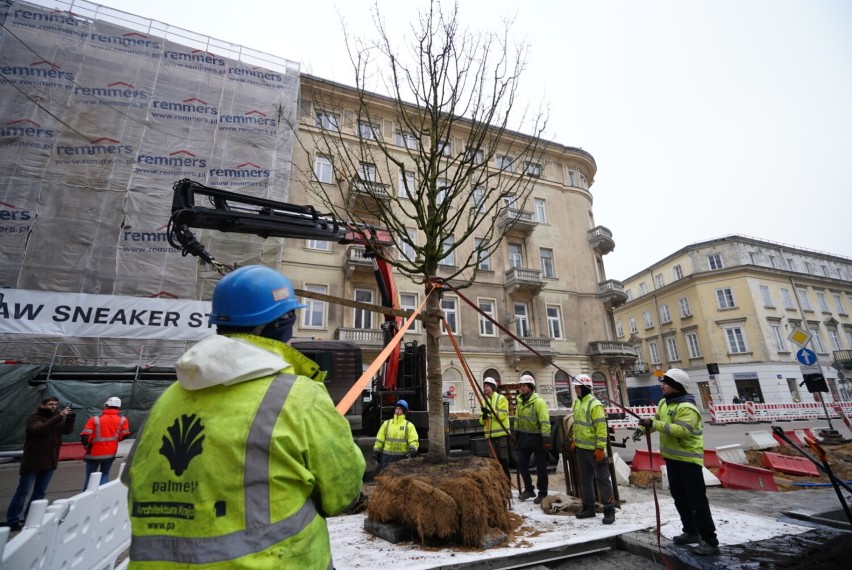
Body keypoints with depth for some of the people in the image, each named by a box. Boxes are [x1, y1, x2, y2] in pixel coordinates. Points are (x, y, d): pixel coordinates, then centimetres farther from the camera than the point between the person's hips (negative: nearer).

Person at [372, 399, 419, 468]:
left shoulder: (409, 425, 2)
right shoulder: (387, 423, 8)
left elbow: (414, 440, -9)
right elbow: (379, 439, 8)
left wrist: (412, 448, -28)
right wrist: (376, 451, 0)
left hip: (402, 457, -1)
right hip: (387, 456, 2)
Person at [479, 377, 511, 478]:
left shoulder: (501, 398, -4)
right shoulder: (484, 401, 13)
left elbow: (503, 415, -16)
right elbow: (481, 422, 14)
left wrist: (490, 411, -25)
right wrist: (483, 417, -9)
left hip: (501, 433, -6)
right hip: (490, 434, 6)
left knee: (503, 458, 0)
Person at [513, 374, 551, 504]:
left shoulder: (538, 401, -18)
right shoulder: (520, 401, 6)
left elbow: (545, 421, -21)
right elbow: (517, 419, 14)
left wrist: (546, 439, -23)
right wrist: (516, 435, 14)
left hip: (537, 438, -7)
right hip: (524, 437, 7)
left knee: (540, 467, 7)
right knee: (521, 464, 10)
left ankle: (542, 493, 21)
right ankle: (528, 489, 27)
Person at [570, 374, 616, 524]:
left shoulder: (594, 404, -19)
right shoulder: (577, 402, 8)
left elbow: (601, 427, -21)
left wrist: (600, 448, -22)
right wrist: (574, 440, 18)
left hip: (594, 449, -9)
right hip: (581, 448, 9)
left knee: (602, 479, 3)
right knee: (585, 479, 16)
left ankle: (609, 510, 15)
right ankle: (588, 507, 28)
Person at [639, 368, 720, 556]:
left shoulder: (687, 408, -23)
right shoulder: (663, 403, 6)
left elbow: (680, 430, -34)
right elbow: (657, 421, 15)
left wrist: (653, 424, -34)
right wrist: (644, 427, -4)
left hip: (689, 459, -9)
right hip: (672, 457, 9)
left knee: (697, 500, -4)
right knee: (680, 498, 19)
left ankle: (710, 541, 7)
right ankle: (691, 532, 33)